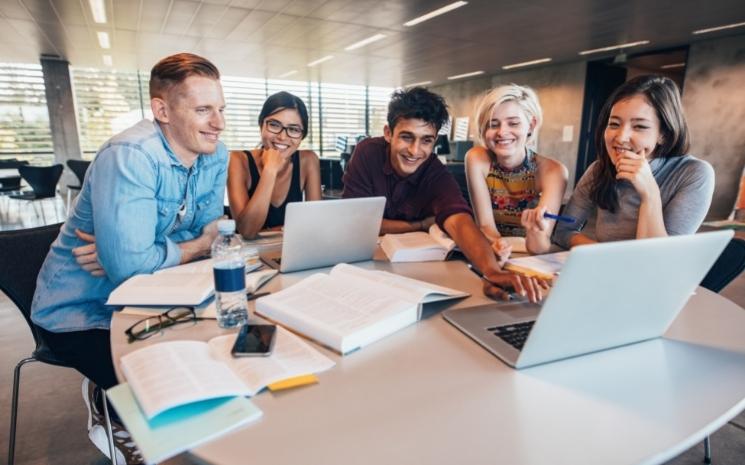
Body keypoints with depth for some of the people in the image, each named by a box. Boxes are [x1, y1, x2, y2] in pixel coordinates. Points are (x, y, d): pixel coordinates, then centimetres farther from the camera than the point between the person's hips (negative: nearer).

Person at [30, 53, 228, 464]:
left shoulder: (215, 156, -6)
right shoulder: (130, 156, -28)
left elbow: (211, 234, -5)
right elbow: (129, 265, -34)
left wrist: (128, 254, -20)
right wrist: (193, 247, -17)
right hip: (82, 312, -7)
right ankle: (109, 410, 16)